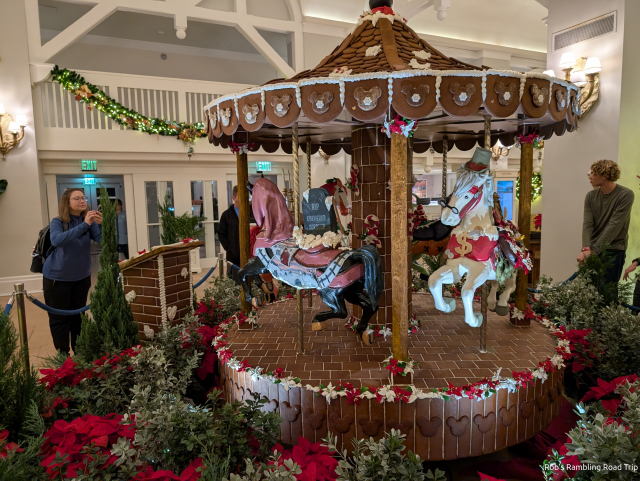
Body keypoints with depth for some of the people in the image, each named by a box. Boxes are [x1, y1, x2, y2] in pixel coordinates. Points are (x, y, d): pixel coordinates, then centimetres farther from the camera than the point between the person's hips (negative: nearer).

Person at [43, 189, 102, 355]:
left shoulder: (88, 221, -5)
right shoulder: (58, 222, -15)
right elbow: (56, 241, -35)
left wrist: (100, 224, -36)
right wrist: (84, 225, -42)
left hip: (81, 277, 3)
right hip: (57, 278, -3)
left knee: (78, 316, 14)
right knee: (59, 318, 4)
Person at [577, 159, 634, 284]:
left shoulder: (626, 195, -9)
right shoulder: (591, 196, 4)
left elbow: (614, 226, -16)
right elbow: (587, 224, -5)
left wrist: (593, 250, -22)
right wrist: (586, 248, -21)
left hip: (613, 251, -4)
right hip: (593, 249, 4)